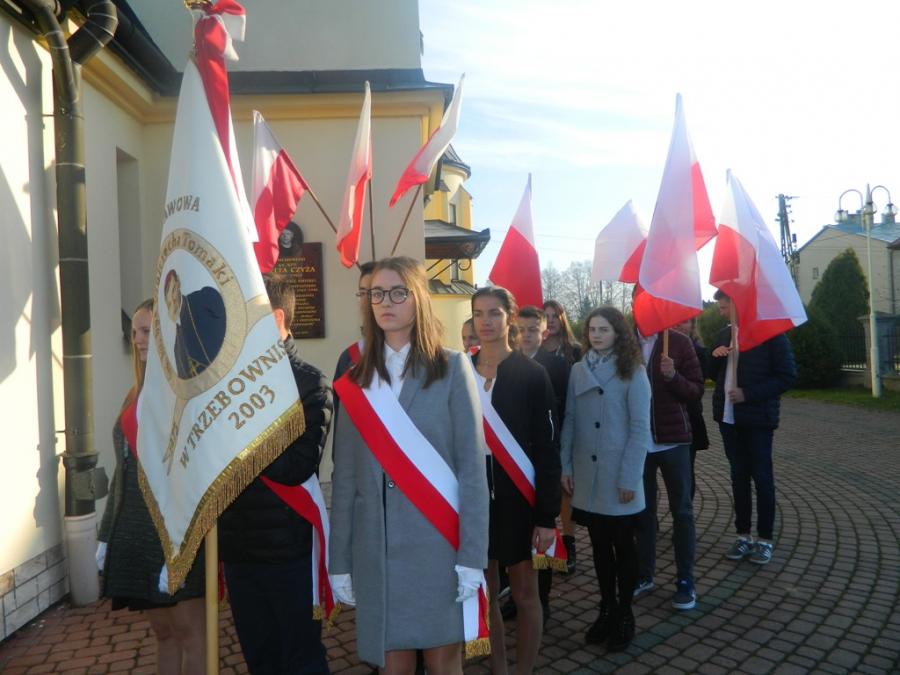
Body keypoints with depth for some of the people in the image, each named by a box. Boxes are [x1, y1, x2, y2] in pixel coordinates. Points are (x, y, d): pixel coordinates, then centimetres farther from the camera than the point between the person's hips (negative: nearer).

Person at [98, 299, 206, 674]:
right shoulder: (137, 395, 14)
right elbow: (123, 469, 17)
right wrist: (108, 533, 16)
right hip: (136, 530, 7)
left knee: (190, 631, 3)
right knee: (162, 631, 15)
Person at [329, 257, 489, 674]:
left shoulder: (451, 369, -3)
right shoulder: (355, 381, 7)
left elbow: (472, 465, -7)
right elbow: (344, 476, 6)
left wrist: (472, 554, -11)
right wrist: (340, 561, 5)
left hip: (436, 540, -2)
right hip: (376, 546, 3)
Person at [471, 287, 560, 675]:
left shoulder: (531, 374, -6)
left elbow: (548, 449, -7)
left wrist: (547, 515, -11)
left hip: (518, 499, -3)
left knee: (524, 594, 9)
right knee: (484, 593, 13)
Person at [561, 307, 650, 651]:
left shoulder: (633, 372, -7)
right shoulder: (578, 370, 4)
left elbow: (640, 428, -9)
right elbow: (569, 421, 4)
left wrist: (629, 478, -13)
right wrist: (565, 467, 0)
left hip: (619, 479, -3)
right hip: (587, 477, 3)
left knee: (622, 545, 10)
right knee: (600, 545, 14)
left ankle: (624, 615, 27)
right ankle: (606, 609, 30)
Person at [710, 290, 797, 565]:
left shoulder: (771, 333, -8)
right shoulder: (724, 335, 11)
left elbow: (787, 377, -11)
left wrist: (749, 394, -19)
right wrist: (714, 357, -4)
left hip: (757, 418, -6)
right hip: (728, 417, 6)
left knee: (762, 478, 3)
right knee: (739, 475, 11)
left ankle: (765, 539, 15)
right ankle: (743, 535, 21)